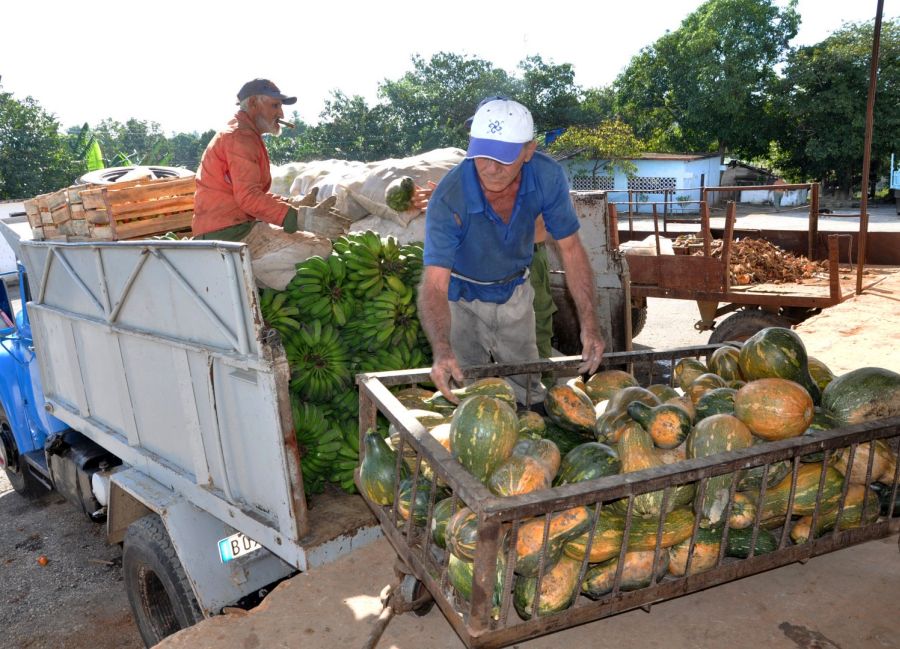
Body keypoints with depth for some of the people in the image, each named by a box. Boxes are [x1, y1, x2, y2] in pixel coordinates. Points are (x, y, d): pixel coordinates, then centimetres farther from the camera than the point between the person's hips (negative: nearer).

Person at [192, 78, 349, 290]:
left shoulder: (240, 135, 24)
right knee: (320, 249, -18)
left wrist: (293, 203, 11)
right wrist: (303, 218, -29)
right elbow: (248, 197, -23)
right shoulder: (239, 136, -9)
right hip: (230, 233, -10)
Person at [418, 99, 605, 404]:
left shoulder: (547, 176, -24)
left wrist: (589, 325, -22)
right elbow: (434, 285, -37)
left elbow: (571, 250, -14)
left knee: (529, 394, 13)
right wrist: (442, 352, -55)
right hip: (462, 299, -3)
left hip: (515, 295, 3)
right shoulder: (448, 199, -34)